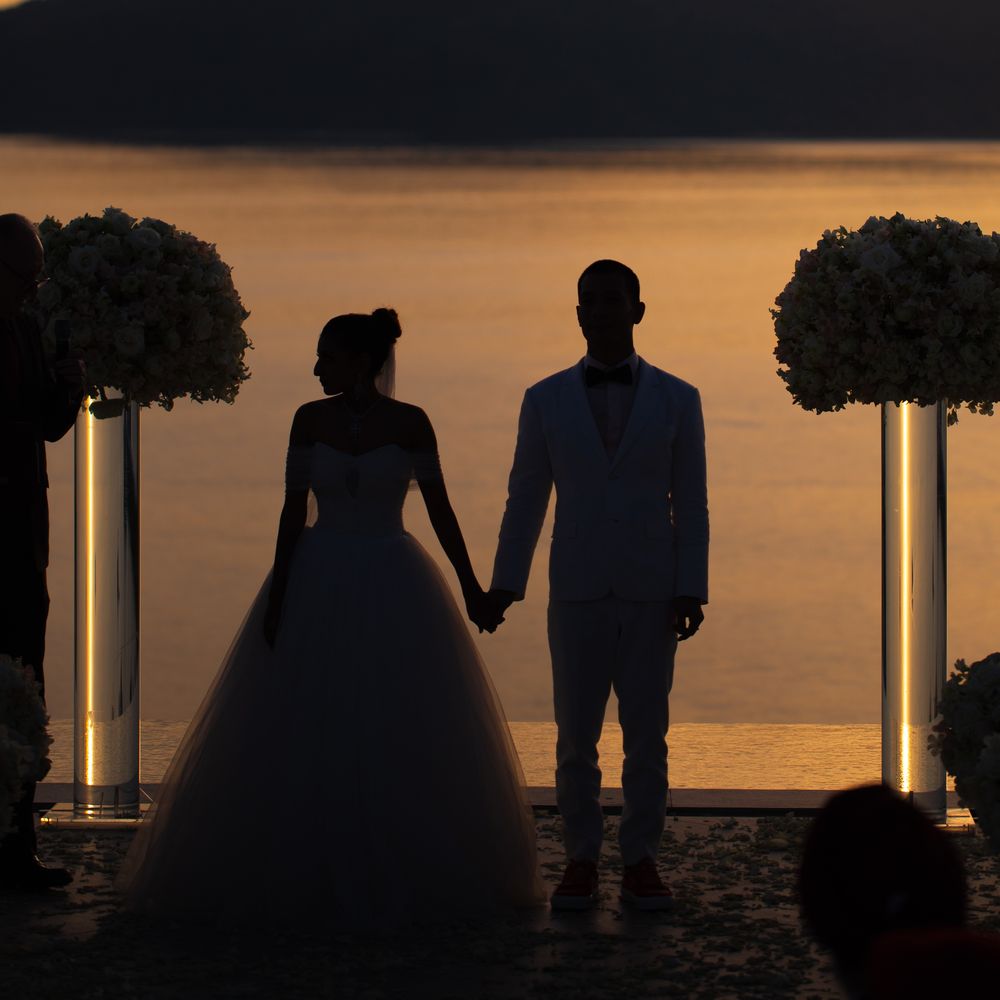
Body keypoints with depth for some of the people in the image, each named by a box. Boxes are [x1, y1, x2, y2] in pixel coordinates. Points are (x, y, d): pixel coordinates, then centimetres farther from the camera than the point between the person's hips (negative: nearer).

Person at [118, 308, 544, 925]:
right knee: (306, 739, 0)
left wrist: (470, 585, -1)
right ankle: (301, 876, 8)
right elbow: (293, 509, 2)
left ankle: (399, 874, 10)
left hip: (393, 590, -1)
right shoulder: (310, 420, 2)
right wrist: (278, 591, -6)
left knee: (402, 736, -1)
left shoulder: (410, 423, -2)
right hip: (318, 586, 1)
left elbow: (439, 507, 2)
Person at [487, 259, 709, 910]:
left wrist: (692, 590, -4)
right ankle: (582, 861, 8)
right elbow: (526, 498, 8)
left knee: (647, 734, 1)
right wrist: (505, 583, 2)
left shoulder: (677, 400, 5)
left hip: (651, 591, -1)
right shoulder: (546, 400, 7)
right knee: (576, 734, 1)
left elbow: (691, 504, 3)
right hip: (577, 591, 1)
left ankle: (641, 862, 7)